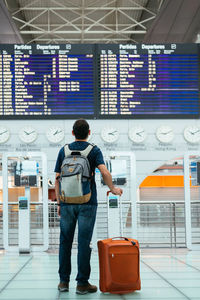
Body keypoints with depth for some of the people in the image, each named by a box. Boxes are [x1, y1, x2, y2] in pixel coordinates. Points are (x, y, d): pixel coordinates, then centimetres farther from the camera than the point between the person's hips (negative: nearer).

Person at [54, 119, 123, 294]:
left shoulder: (64, 150, 7)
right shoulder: (94, 150, 0)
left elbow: (58, 178, 5)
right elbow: (104, 172, -15)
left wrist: (59, 202, 10)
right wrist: (113, 189, 0)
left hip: (67, 202, 2)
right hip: (87, 203, -2)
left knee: (65, 241, 10)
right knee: (84, 242, 0)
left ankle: (64, 281, 13)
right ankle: (82, 283, 2)